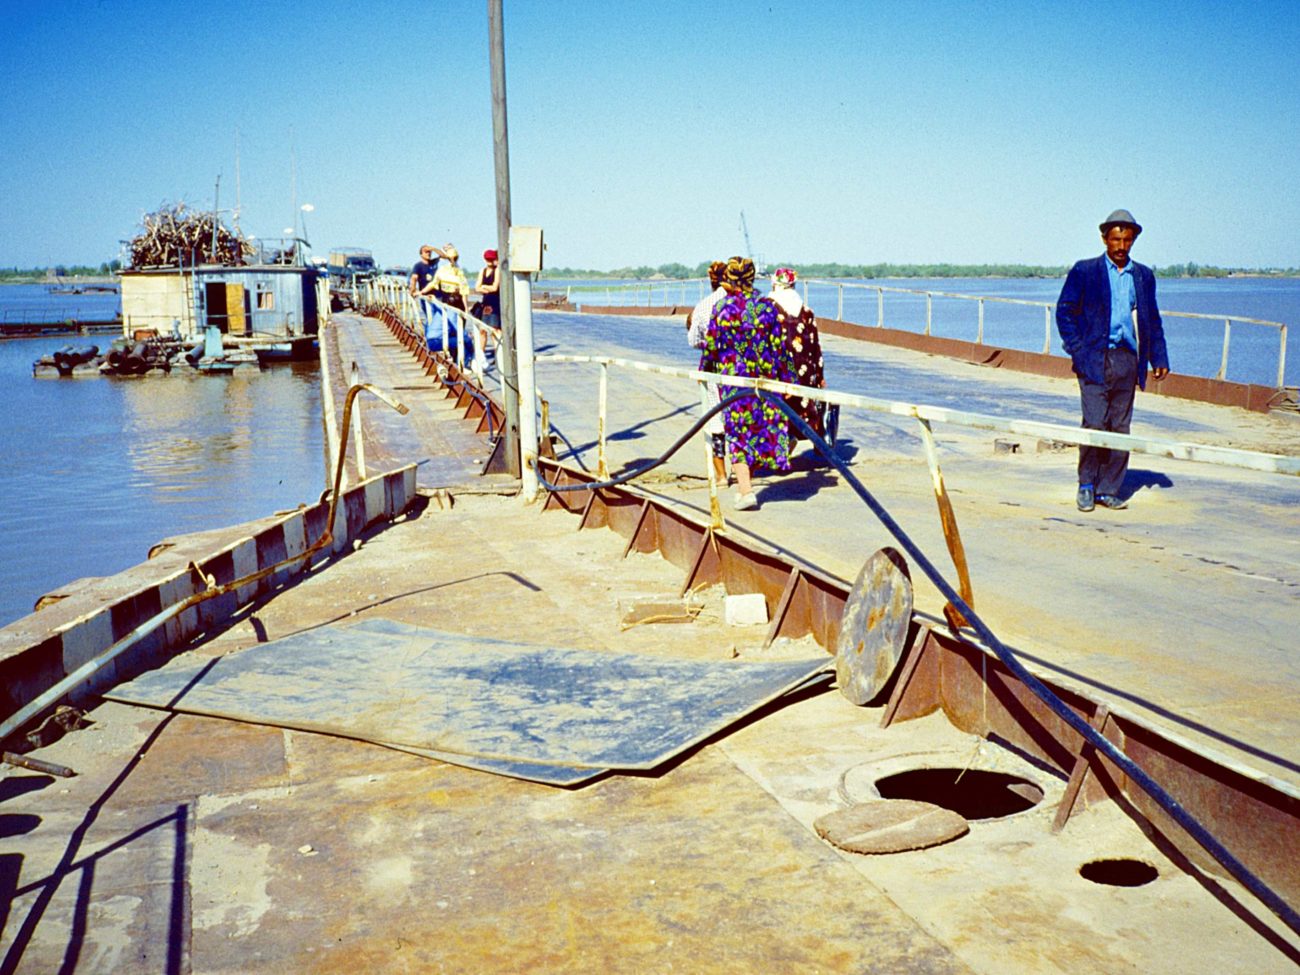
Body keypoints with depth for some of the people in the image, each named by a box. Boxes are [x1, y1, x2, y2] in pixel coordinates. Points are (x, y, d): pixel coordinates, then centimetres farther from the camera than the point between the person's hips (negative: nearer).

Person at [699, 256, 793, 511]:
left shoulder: (721, 308, -7)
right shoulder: (766, 306, -1)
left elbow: (711, 345, -1)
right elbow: (778, 345, 1)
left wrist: (704, 370, 15)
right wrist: (785, 377, 8)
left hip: (732, 375, -3)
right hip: (764, 375, 3)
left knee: (738, 431, 1)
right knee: (763, 425, 14)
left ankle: (745, 490, -9)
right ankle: (745, 485, 24)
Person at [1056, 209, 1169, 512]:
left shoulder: (1143, 275, 14)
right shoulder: (1084, 271, 3)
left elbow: (1152, 319, 19)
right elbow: (1064, 311, 3)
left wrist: (1159, 358, 11)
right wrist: (1077, 350, -6)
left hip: (1128, 360, 4)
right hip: (1094, 360, -4)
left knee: (1120, 428, 4)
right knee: (1095, 424, -10)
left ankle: (1108, 490, 12)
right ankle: (1087, 485, 7)